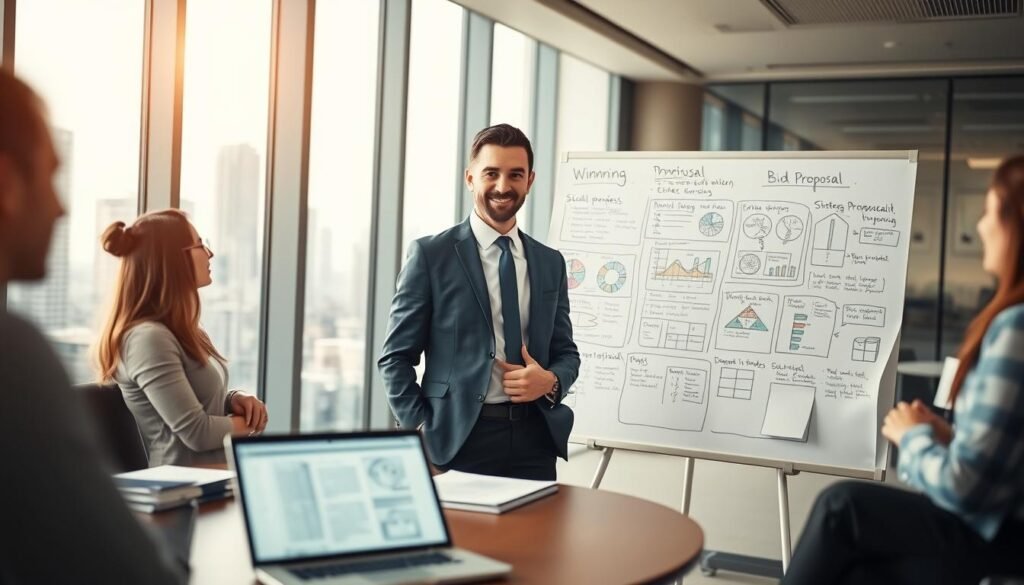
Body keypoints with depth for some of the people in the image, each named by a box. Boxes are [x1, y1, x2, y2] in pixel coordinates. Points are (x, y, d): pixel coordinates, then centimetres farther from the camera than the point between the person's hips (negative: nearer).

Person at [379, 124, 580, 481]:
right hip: (457, 440, -3)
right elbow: (395, 356, -1)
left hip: (534, 438, 4)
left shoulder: (550, 263, 12)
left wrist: (551, 381, -5)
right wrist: (422, 432, -10)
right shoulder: (431, 254, -1)